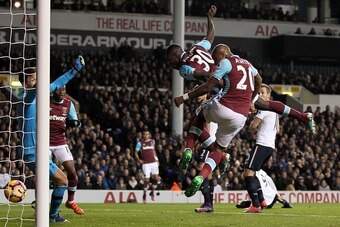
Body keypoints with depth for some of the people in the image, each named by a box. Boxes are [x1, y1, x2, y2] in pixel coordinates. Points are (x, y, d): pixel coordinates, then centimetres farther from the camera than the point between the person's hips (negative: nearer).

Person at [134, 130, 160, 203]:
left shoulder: (152, 141, 12)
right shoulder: (140, 143, 1)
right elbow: (136, 153, 5)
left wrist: (156, 158, 13)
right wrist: (139, 160, -10)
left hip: (154, 162, 3)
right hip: (146, 163, -3)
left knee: (156, 178, -7)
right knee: (146, 180, -7)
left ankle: (152, 192, 14)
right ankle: (144, 194, 10)